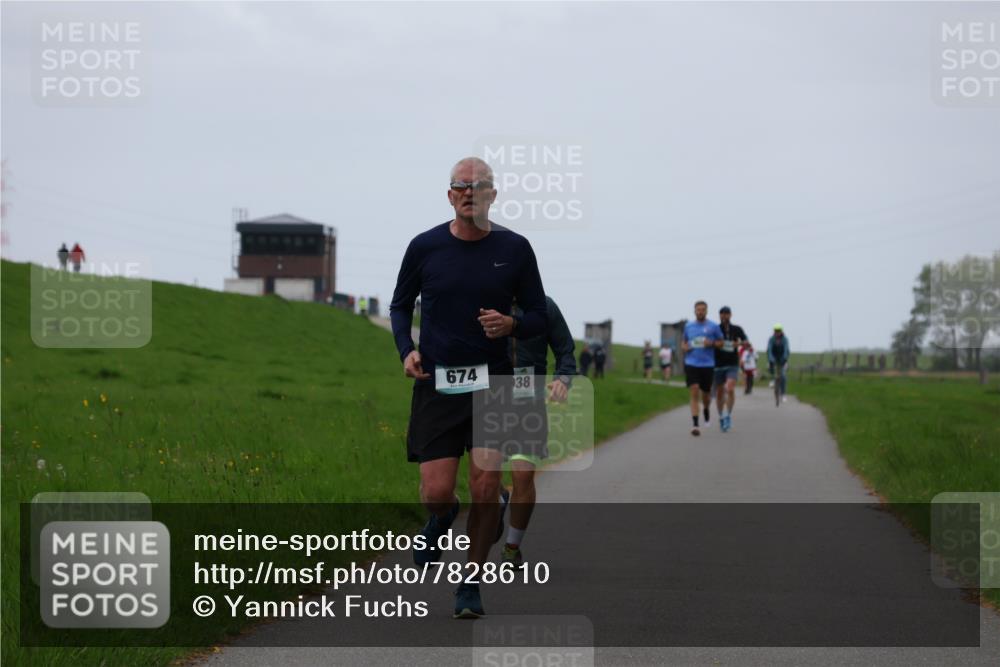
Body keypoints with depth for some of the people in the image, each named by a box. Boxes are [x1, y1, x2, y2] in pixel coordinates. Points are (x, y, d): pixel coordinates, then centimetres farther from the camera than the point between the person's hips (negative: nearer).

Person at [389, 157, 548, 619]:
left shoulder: (514, 249, 1)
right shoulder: (424, 247, 1)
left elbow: (538, 319, 8)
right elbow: (400, 305, 15)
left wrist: (510, 325, -14)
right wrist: (406, 350, -2)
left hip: (493, 381, 0)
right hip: (436, 383, 0)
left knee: (485, 488, -7)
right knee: (436, 492, -6)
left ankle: (471, 585, 10)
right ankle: (441, 518, 33)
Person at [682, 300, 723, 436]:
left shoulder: (713, 327, 1)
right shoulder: (688, 326, 8)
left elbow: (721, 342, 6)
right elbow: (684, 342, 21)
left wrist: (712, 343, -14)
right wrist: (684, 347, -2)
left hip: (708, 365, 0)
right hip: (691, 364, 0)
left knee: (705, 395, 9)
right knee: (694, 393, -13)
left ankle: (706, 410, 45)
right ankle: (695, 425, -15)